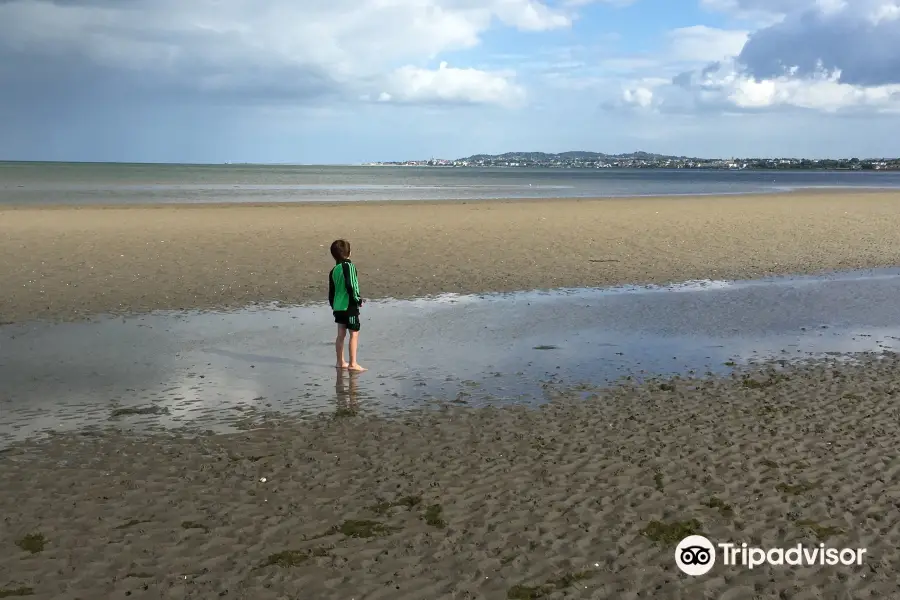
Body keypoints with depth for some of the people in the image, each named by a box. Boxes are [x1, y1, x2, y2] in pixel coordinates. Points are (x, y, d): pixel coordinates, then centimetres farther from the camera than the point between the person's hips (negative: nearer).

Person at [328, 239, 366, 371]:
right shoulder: (349, 266, -13)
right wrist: (358, 300, -10)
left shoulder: (334, 270, 9)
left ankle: (340, 362, 18)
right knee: (354, 334, -2)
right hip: (350, 305, -7)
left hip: (338, 306, 7)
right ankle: (353, 363, -2)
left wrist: (333, 305, 24)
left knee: (341, 334, 12)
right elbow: (350, 286, -21)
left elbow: (331, 291, 13)